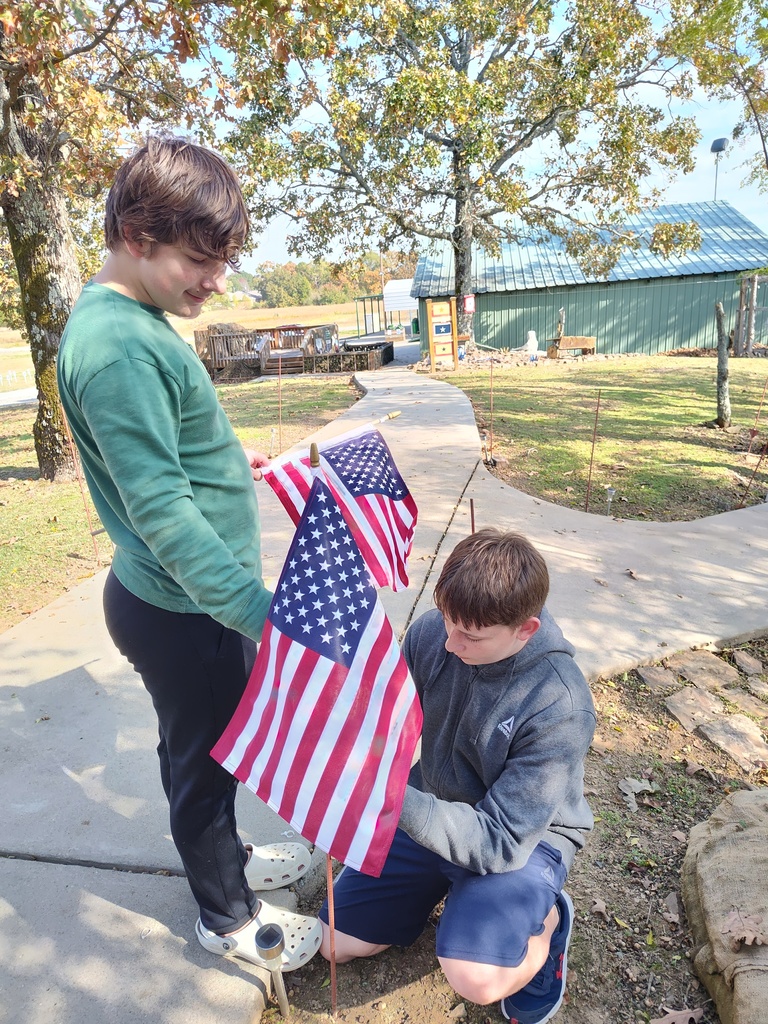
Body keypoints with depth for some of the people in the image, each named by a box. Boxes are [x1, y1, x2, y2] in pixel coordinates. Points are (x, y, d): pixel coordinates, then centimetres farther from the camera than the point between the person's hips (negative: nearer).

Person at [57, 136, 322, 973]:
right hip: (181, 612, -9)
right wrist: (259, 610, -30)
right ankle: (227, 915, 39)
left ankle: (224, 857, 52)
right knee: (203, 759, 13)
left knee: (208, 746, 26)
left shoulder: (139, 320, 7)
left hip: (193, 598, 9)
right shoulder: (115, 347, -25)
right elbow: (161, 510, -29)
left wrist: (233, 461, 22)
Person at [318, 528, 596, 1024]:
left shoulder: (560, 708, -32)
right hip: (434, 812, 5)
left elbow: (500, 841, -30)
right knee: (338, 942, 7)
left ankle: (544, 921, 3)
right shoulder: (432, 632, -19)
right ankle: (443, 885, 26)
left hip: (525, 835, -4)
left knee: (476, 978, -29)